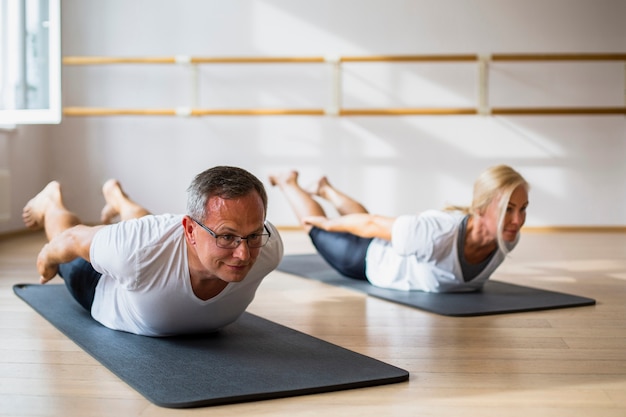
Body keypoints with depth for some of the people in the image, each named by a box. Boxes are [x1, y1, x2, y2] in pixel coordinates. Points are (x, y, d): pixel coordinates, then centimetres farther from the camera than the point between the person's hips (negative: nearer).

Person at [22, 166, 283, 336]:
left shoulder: (269, 248, -43)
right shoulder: (136, 248, -51)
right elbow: (73, 239, -28)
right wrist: (46, 260, -6)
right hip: (106, 291, -2)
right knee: (77, 264, 35)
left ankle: (117, 197, 69)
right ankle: (51, 202, 63)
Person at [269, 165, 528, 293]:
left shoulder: (508, 238, -30)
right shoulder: (437, 235, -50)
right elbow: (371, 224, -33)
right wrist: (327, 223, -15)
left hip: (407, 253, 5)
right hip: (373, 259, -5)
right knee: (319, 232, 28)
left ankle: (326, 190, 67)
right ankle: (288, 183, 55)